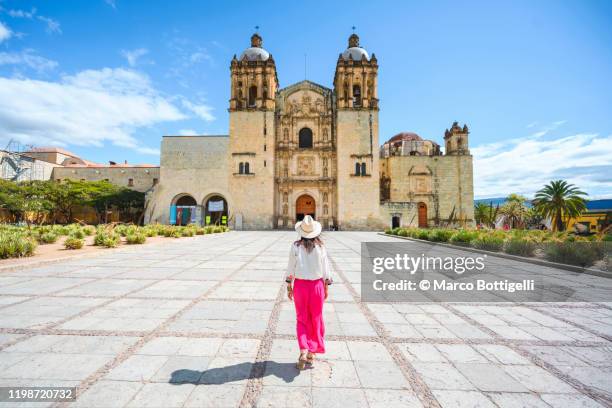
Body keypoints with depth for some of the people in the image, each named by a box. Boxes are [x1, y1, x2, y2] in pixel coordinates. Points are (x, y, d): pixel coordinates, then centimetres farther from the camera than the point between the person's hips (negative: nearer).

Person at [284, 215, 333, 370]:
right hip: (317, 285, 1)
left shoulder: (296, 246, -9)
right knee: (316, 320, 16)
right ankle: (311, 354, 26)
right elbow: (326, 269, -3)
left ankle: (303, 351, 3)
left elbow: (291, 268, -5)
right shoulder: (320, 247, -7)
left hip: (300, 285, 0)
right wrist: (326, 287, 8)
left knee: (302, 320, 15)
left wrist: (289, 286, 6)